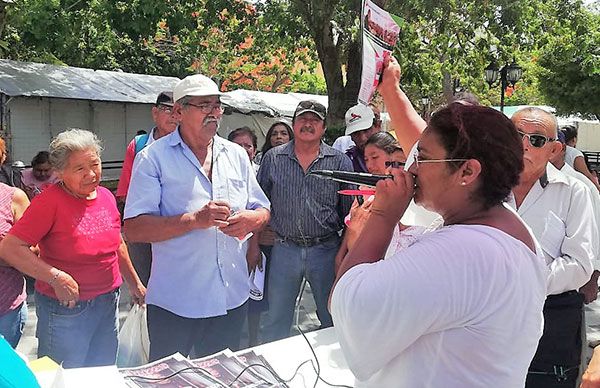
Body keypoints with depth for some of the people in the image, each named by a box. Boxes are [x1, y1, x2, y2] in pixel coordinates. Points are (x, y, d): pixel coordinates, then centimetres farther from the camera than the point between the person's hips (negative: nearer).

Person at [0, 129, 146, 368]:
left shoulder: (106, 196, 1)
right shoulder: (50, 200, -17)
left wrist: (134, 283, 22)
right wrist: (57, 278, -24)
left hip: (108, 302, 6)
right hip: (65, 307, -6)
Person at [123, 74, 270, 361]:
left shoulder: (237, 155, 8)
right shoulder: (153, 158, -7)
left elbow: (263, 210, 14)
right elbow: (133, 229, -14)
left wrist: (252, 219, -10)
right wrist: (194, 219, -25)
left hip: (232, 299, 5)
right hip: (174, 304, -4)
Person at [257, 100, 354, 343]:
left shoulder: (340, 162, 3)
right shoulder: (272, 159, 5)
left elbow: (350, 211, 3)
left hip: (326, 250, 0)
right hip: (284, 249, 1)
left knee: (333, 319, 12)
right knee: (276, 322, 11)